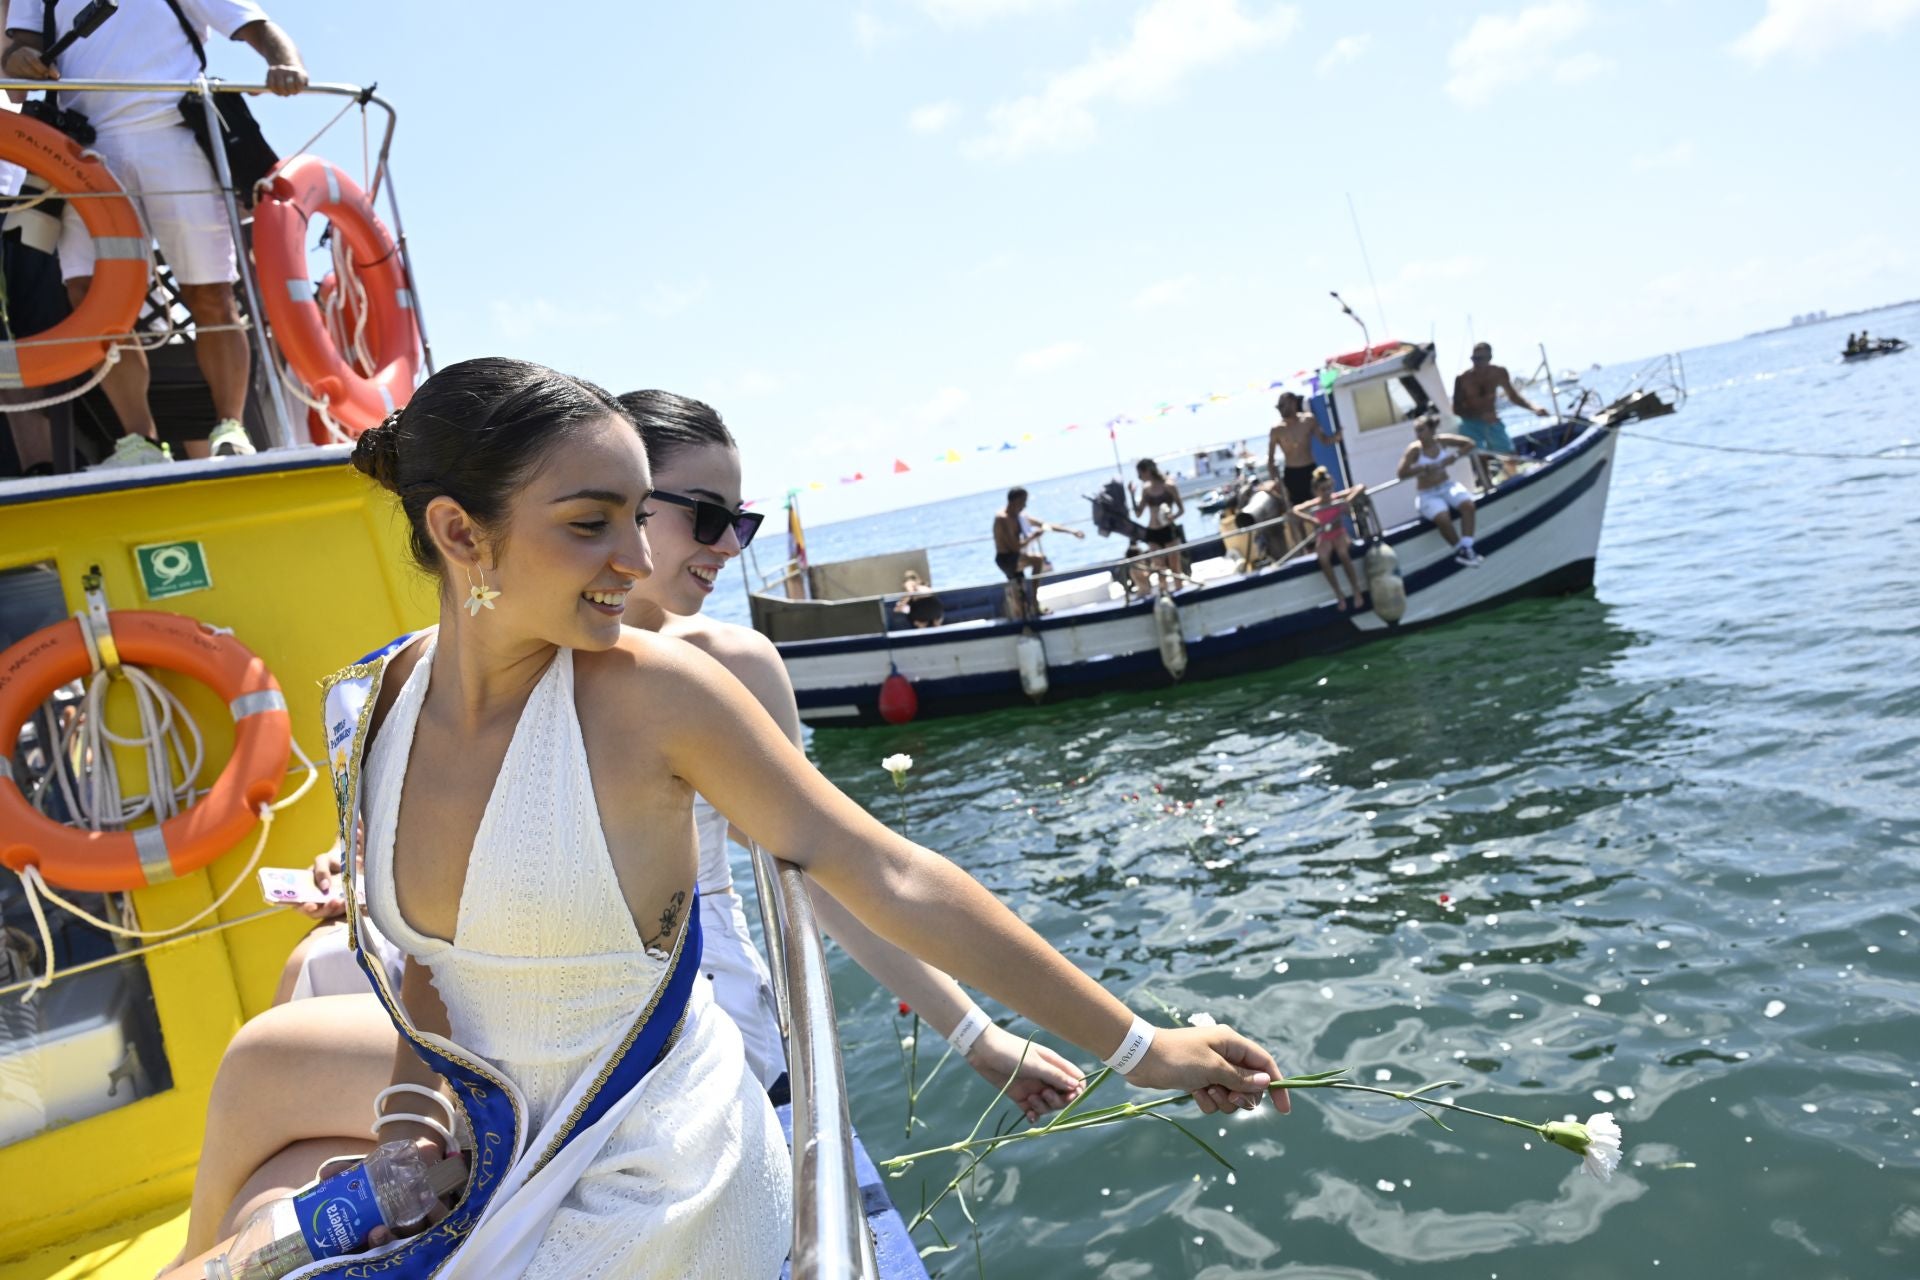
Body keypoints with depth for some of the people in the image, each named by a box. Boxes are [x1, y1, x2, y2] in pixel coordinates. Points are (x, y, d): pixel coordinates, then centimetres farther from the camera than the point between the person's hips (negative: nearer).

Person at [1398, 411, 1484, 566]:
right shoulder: (1414, 449, -13)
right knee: (1443, 519, -30)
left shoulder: (1442, 441, -4)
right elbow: (1402, 474, -20)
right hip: (1427, 494, -3)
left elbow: (1471, 444, 2)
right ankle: (1460, 550, -8)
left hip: (1448, 485, 3)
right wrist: (1425, 468, -26)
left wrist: (1455, 456, -14)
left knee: (1468, 505, -26)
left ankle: (1466, 548, -23)